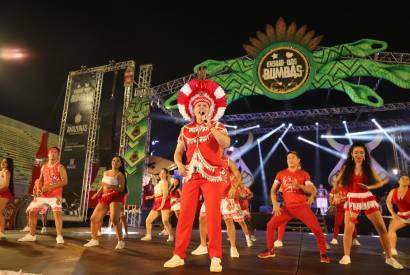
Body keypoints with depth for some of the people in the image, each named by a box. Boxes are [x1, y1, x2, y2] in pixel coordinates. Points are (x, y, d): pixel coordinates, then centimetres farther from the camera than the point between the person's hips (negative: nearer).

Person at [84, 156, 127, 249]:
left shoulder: (120, 175, -4)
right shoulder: (106, 173, 17)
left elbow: (122, 189, -10)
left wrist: (112, 187, -25)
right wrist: (98, 193, 9)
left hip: (115, 197, -7)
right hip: (104, 198, 7)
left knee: (114, 219, -23)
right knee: (94, 218, 5)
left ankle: (121, 241, -13)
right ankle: (94, 240, 22)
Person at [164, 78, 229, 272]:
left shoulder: (217, 126, 5)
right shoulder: (186, 130, 14)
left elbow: (226, 143, -15)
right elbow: (177, 153, 15)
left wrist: (210, 126, -18)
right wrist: (180, 165, -5)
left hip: (213, 176, -3)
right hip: (191, 176, 3)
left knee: (213, 216, -6)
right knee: (185, 215, 1)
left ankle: (216, 258, 2)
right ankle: (179, 255, 10)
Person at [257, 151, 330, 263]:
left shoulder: (304, 174, 1)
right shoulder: (281, 174, 6)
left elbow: (311, 190, -6)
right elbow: (273, 190, 8)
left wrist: (300, 186, -26)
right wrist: (275, 204, -4)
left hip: (302, 207, -2)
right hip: (287, 207, 2)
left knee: (317, 229, -10)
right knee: (270, 226, -3)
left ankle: (323, 254, 11)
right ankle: (270, 251, 15)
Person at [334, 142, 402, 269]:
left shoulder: (368, 168, 2)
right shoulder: (346, 167, -1)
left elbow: (380, 182, 4)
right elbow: (337, 182, 10)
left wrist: (369, 187, -13)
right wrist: (336, 194, 3)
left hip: (368, 199, 2)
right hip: (352, 200, -1)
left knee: (382, 229, 2)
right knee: (348, 230, -4)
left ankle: (389, 258, 16)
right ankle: (346, 256, 10)